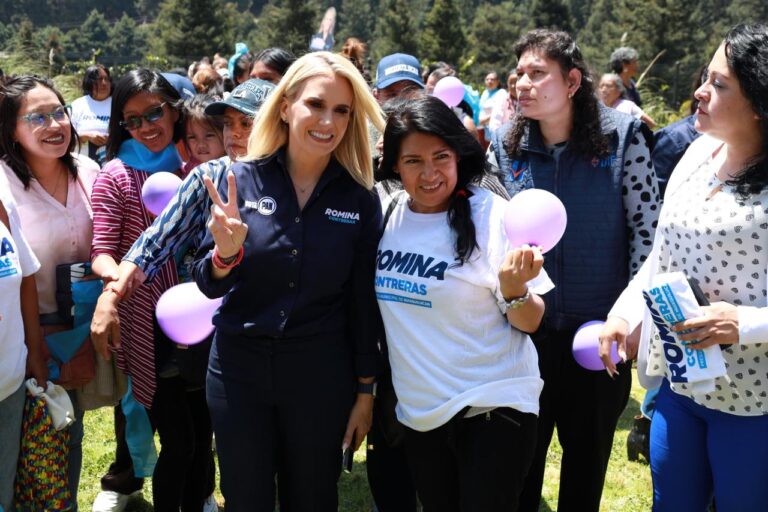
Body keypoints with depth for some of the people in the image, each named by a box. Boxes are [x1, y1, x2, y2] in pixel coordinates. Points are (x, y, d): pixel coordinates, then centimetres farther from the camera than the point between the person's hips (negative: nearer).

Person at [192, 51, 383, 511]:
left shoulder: (359, 197, -4)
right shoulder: (242, 180, -5)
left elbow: (363, 302, -1)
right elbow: (209, 285, -3)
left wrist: (365, 391, 1)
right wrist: (224, 254, -25)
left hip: (321, 374, 0)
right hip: (239, 368, 0)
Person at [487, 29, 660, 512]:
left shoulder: (622, 136, -9)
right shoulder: (504, 144, -3)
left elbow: (647, 226, -6)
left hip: (600, 328, -1)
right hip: (524, 328, 2)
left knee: (589, 452, 17)